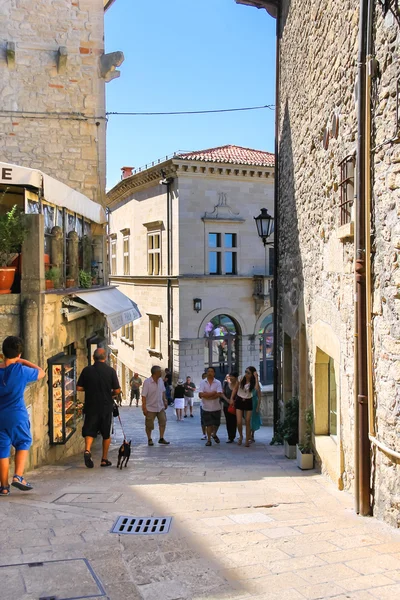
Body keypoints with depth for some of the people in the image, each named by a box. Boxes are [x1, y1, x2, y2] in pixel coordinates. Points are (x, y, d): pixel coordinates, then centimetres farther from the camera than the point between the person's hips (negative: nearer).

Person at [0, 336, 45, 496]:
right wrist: (24, 362, 10)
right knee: (23, 443, 17)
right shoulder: (22, 370, -10)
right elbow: (41, 373, 6)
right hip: (17, 415, -3)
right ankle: (18, 477, 3)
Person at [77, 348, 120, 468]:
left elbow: (79, 388, -1)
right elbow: (117, 390, -7)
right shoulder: (110, 371, -7)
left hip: (91, 405, 0)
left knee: (89, 431, 5)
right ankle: (104, 459, 17)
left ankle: (87, 449, -21)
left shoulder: (87, 370, -3)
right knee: (106, 433, 12)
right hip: (106, 406, 0)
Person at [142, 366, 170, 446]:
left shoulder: (161, 381, 2)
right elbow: (144, 396, -18)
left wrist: (165, 401, 12)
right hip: (150, 408, -5)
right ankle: (149, 439, 22)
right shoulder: (147, 382, -17)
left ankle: (161, 438, 14)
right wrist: (144, 407, -21)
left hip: (160, 407, 5)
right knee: (149, 425, 5)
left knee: (163, 422, 3)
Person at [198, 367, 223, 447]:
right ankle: (209, 439, 13)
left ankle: (214, 434, 39)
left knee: (217, 423, 11)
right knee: (208, 424, 0)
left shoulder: (218, 383, -5)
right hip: (206, 407, -1)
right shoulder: (203, 382, -3)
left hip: (216, 407, 1)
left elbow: (219, 394, -17)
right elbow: (200, 395, -13)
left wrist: (207, 395, -16)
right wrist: (212, 393, -16)